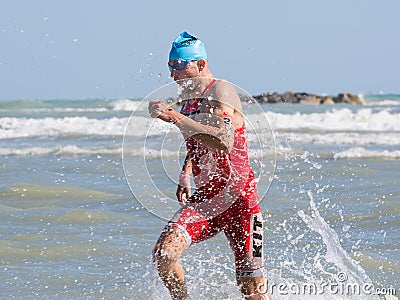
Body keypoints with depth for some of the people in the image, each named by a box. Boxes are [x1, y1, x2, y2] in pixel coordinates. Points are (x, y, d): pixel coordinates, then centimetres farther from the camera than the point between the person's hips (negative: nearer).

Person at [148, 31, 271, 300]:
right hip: (205, 197, 7)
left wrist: (174, 116, -29)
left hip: (238, 197, -7)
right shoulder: (189, 100, 13)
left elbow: (224, 143, -30)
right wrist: (185, 175, 13)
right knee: (163, 253, -18)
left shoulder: (220, 91, -12)